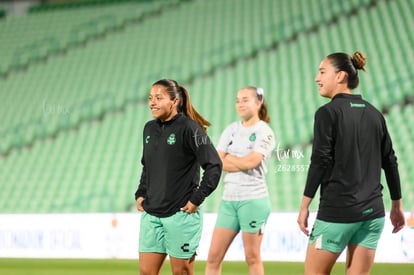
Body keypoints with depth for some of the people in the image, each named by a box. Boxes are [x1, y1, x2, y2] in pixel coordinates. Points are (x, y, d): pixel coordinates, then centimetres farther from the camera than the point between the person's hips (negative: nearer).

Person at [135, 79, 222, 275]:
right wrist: (140, 194, 13)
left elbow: (214, 166, -13)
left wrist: (196, 200, -13)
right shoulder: (150, 128, 11)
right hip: (150, 213, 7)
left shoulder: (189, 128, -10)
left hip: (181, 214, -6)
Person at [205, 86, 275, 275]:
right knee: (213, 256, 3)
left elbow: (251, 161, -18)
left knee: (252, 257, 1)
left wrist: (229, 158, -2)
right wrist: (242, 163, -10)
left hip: (253, 199, -5)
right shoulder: (231, 130, 13)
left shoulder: (264, 132, -4)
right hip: (228, 199, 6)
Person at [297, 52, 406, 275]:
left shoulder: (328, 112, -7)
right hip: (373, 212, 6)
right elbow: (390, 162, 11)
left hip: (337, 211, -6)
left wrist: (304, 206, -8)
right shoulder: (374, 114, 10)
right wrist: (397, 206, 19)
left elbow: (320, 162, -13)